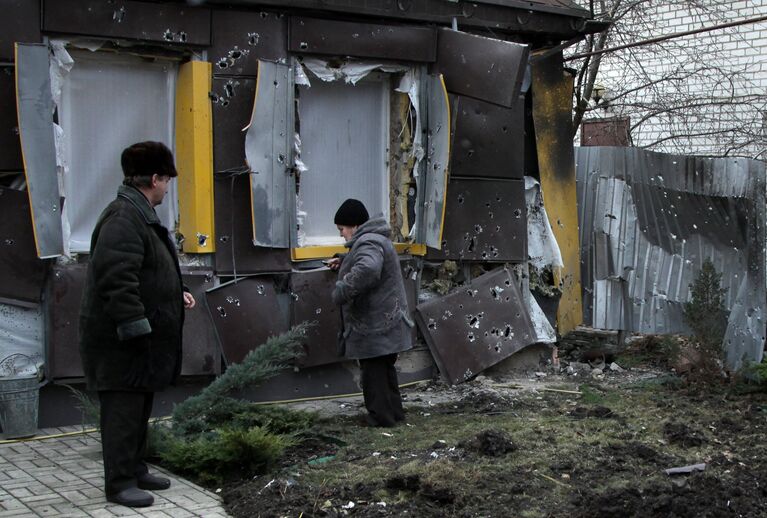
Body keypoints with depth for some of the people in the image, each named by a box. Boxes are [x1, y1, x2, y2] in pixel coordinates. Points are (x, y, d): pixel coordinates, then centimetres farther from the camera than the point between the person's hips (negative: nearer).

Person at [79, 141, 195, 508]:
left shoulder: (141, 216, 16)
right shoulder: (123, 218, -19)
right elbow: (116, 280, -26)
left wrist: (176, 295, 19)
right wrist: (135, 325, -26)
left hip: (142, 339, 11)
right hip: (121, 340, -11)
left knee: (139, 408, 18)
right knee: (123, 410, -3)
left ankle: (135, 470, 28)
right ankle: (119, 483, 5)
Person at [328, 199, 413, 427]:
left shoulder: (368, 243, -19)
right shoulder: (375, 239, 16)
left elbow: (367, 269, -42)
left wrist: (341, 291, -33)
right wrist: (343, 260, 31)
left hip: (374, 325, -11)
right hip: (385, 322, 11)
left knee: (373, 372, 0)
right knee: (385, 369, 19)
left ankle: (381, 416, 6)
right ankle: (394, 411, 28)